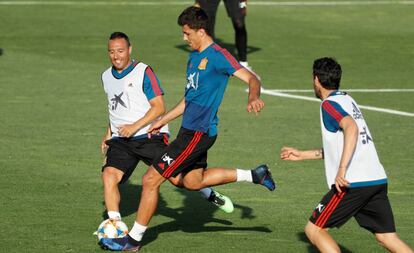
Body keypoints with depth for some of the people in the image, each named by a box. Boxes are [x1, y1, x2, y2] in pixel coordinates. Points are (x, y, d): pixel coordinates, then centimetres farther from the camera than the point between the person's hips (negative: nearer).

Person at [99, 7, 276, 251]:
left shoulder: (218, 56, -15)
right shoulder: (194, 57, 14)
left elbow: (251, 78, -22)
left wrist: (253, 98, -43)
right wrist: (163, 120, 29)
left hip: (198, 132, -10)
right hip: (191, 130, 10)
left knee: (151, 180, -8)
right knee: (192, 181, 24)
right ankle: (254, 175, 27)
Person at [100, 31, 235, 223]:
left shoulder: (143, 72, -6)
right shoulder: (106, 77, 13)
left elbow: (159, 107, -11)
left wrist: (134, 126, -20)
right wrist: (107, 135, 25)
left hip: (150, 137, -5)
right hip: (120, 141, 5)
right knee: (109, 174, -19)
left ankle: (210, 194, 23)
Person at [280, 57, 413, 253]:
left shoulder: (329, 104, -5)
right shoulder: (347, 100, 22)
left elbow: (351, 128, -25)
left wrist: (342, 170, -31)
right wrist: (302, 155, 39)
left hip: (353, 183, -8)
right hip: (378, 180, 8)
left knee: (314, 230, 2)